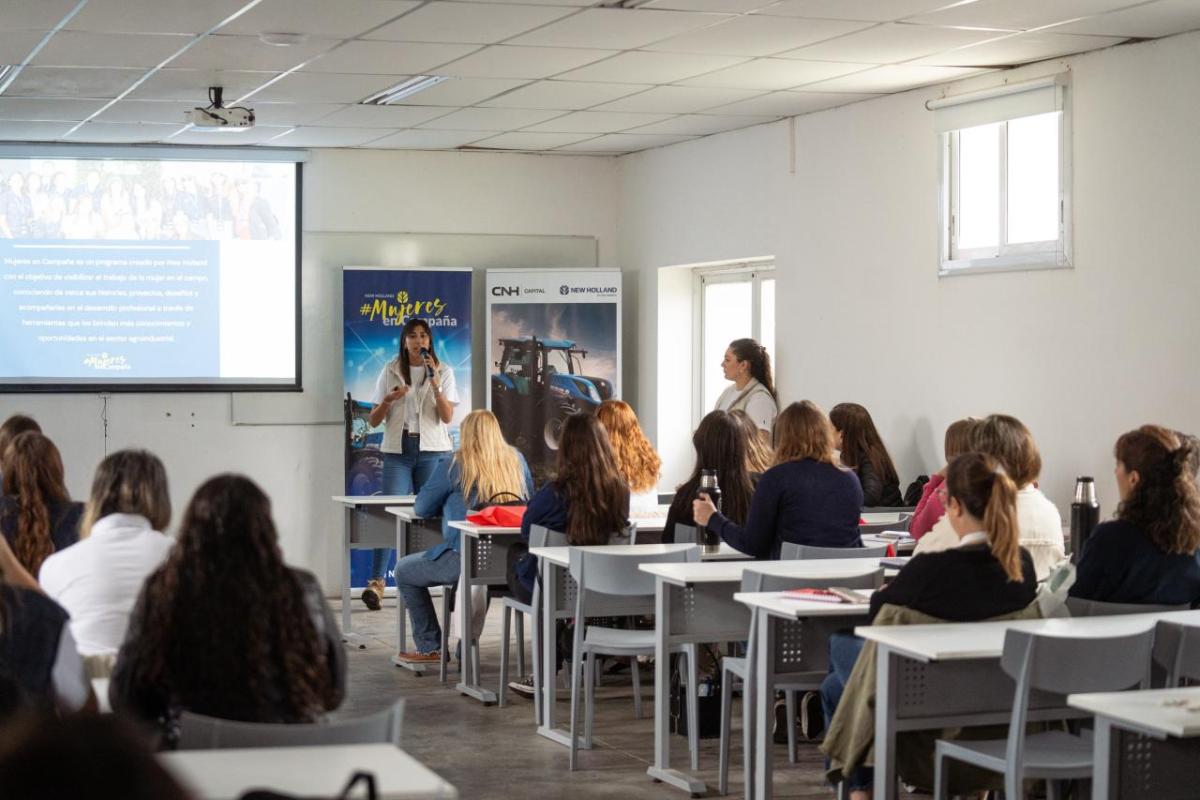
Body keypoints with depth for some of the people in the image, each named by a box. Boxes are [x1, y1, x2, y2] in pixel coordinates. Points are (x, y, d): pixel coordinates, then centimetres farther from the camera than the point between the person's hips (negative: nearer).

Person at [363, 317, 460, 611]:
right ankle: (376, 582, -18)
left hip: (432, 451, 0)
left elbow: (448, 416, -6)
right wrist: (388, 400, -11)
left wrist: (435, 383, -17)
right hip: (398, 450, 0)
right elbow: (374, 420, 8)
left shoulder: (443, 372, 5)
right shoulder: (390, 372, 7)